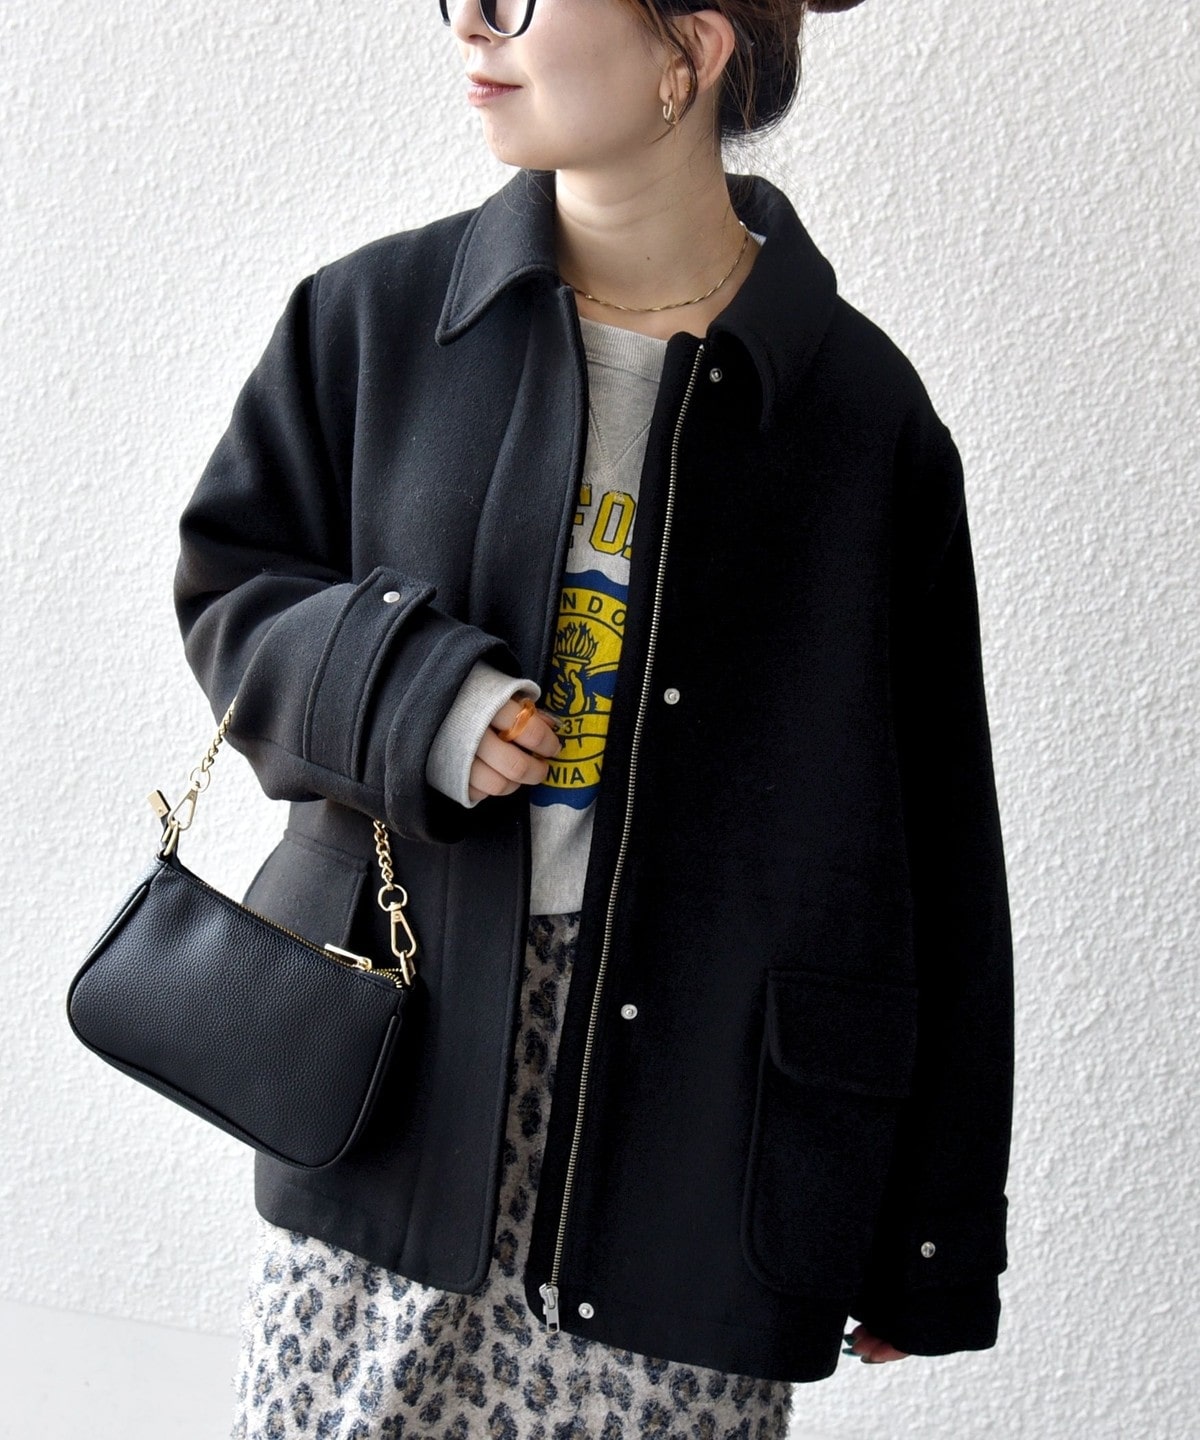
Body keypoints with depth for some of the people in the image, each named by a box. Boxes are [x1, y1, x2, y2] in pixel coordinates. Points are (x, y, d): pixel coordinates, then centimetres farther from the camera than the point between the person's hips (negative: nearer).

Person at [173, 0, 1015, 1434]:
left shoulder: (860, 406, -3)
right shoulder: (373, 318, 2)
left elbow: (933, 845, 1)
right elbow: (228, 587, 12)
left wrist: (933, 1239, 3)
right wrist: (396, 688, -12)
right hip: (401, 1072, 2)